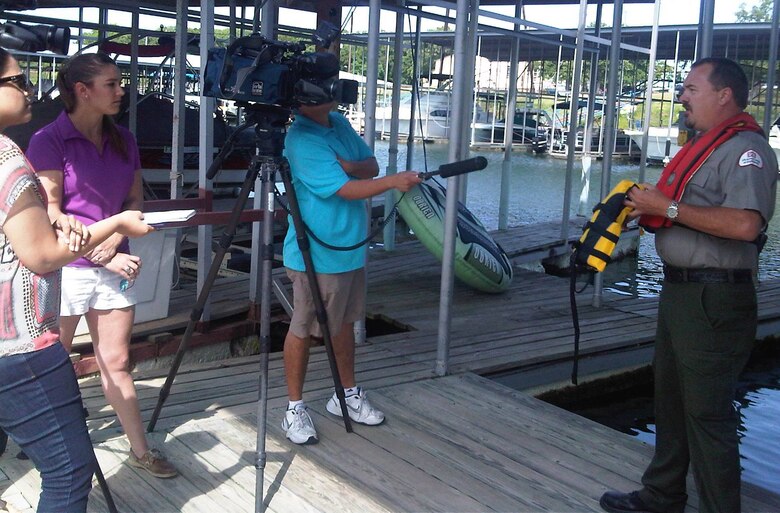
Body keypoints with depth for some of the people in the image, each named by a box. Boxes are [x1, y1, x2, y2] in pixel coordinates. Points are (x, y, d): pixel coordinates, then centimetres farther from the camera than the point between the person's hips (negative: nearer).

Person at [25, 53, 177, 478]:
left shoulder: (123, 140, 7)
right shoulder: (49, 141, -10)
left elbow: (135, 200, 9)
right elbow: (49, 214, -14)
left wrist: (112, 242, -9)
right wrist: (107, 257, -16)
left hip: (114, 264, 5)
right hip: (65, 266, -5)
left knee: (116, 361, 12)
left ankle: (140, 450, 20)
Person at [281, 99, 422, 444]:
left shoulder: (340, 123, 7)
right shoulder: (301, 140, -20)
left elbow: (371, 165, 8)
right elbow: (345, 189, -24)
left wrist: (351, 165, -13)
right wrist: (394, 181, -31)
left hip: (350, 248, 9)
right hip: (315, 256, -8)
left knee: (344, 324, 19)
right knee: (303, 329, 3)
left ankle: (348, 395, 34)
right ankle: (295, 409, 16)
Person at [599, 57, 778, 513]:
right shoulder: (703, 145, 17)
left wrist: (668, 207, -22)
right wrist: (649, 208, 7)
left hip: (715, 299, -11)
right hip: (680, 290, 11)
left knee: (707, 414, -4)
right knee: (671, 402, 19)